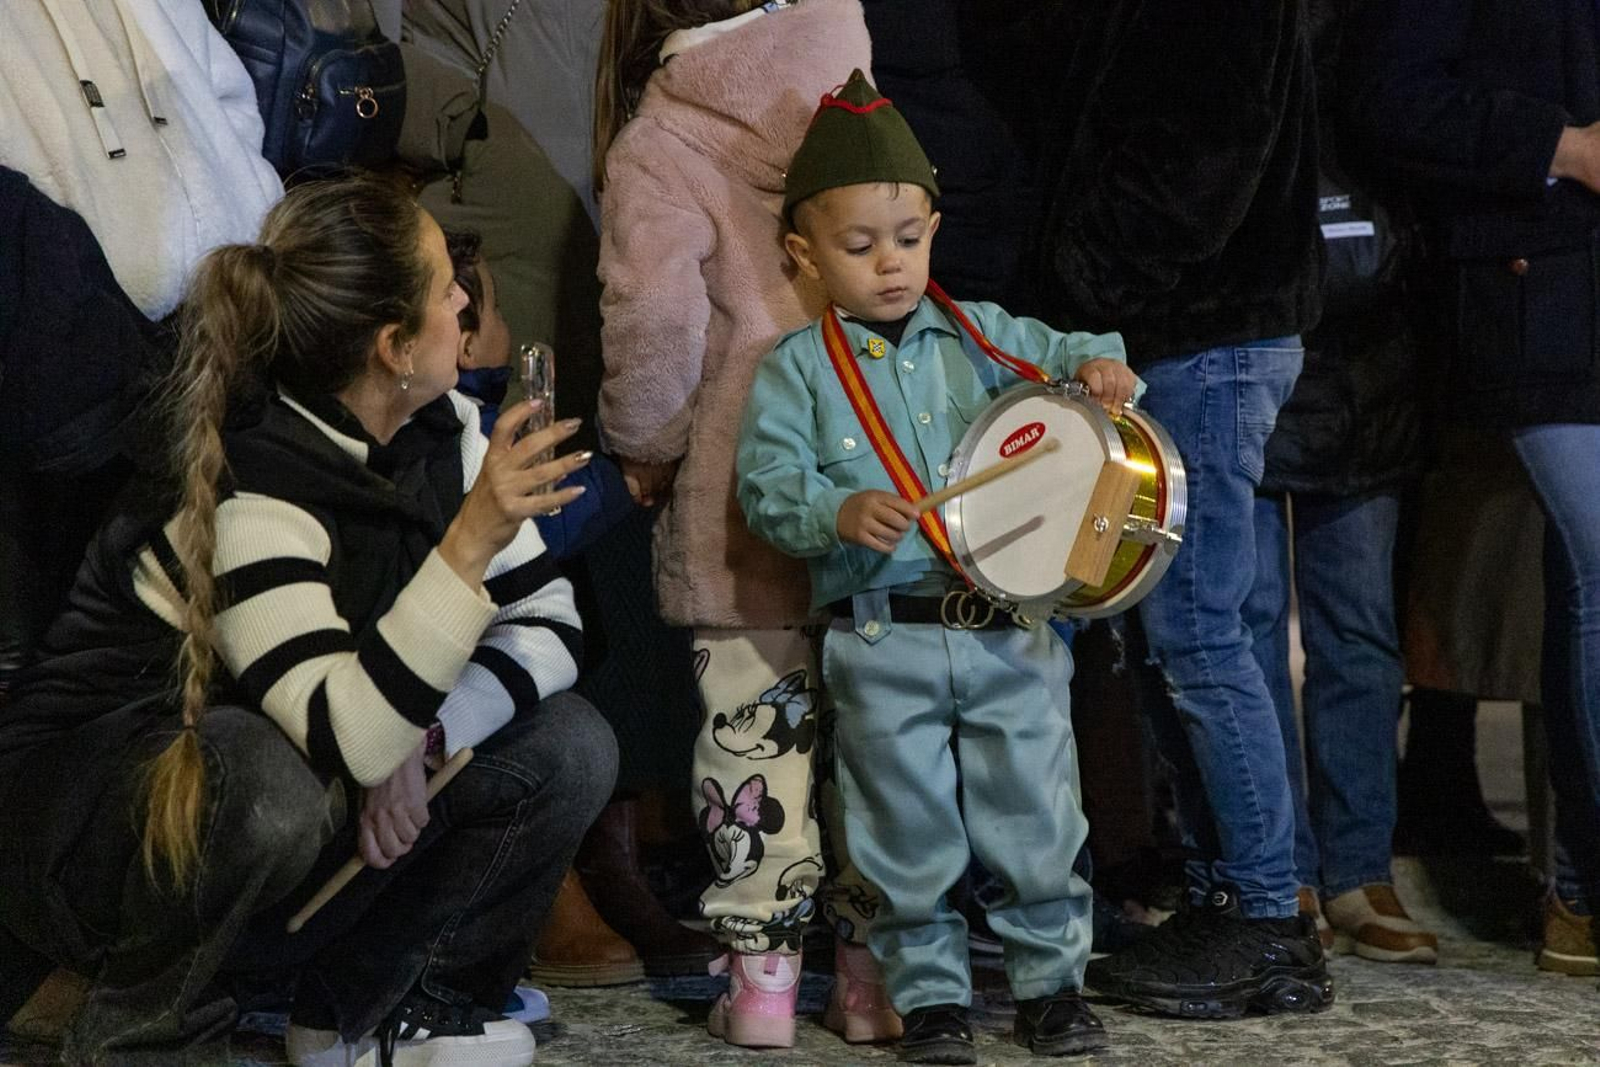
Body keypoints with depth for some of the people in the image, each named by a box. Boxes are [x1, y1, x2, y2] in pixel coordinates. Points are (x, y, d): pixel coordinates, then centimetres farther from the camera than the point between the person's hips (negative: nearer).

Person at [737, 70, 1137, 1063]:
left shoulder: (981, 336, 8)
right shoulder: (798, 369, 2)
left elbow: (1056, 353, 2)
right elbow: (768, 483, -4)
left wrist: (1098, 365, -22)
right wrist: (839, 513, -22)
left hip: (1008, 631, 2)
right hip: (886, 642, -2)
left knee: (1039, 811, 8)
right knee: (912, 829, 6)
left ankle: (1053, 976, 24)